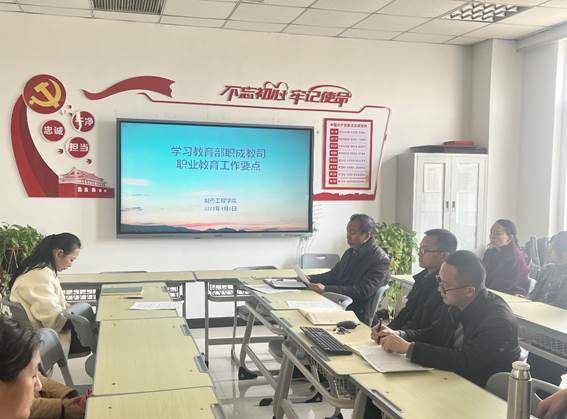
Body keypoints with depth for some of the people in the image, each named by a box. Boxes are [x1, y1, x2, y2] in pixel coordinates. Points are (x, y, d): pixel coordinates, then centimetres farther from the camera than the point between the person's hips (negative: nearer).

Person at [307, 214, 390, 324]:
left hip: (357, 315, -8)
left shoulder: (381, 259, -11)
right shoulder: (350, 252, 15)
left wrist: (326, 289, -24)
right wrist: (310, 279, 6)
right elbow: (334, 275, 26)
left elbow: (364, 292, -20)